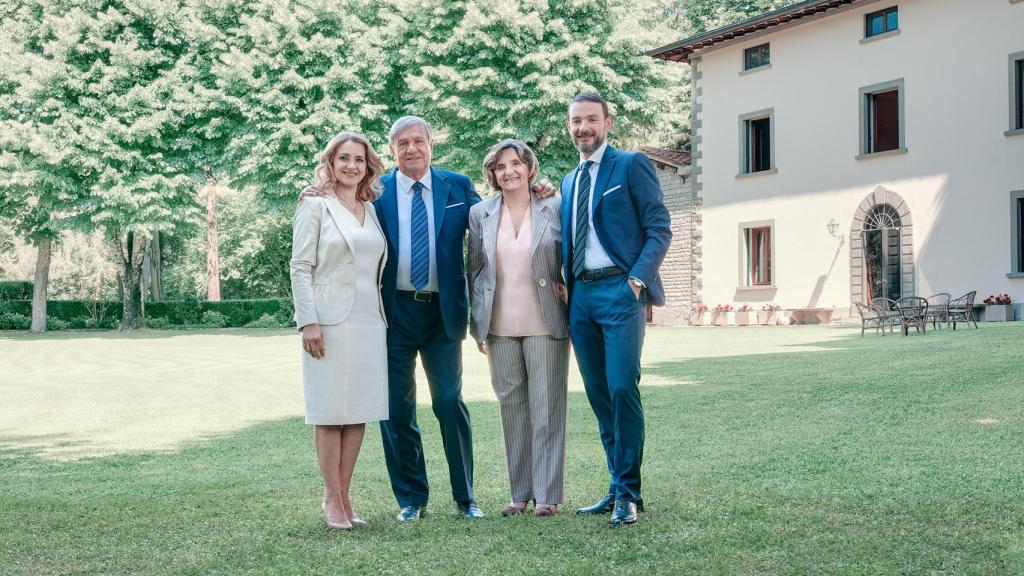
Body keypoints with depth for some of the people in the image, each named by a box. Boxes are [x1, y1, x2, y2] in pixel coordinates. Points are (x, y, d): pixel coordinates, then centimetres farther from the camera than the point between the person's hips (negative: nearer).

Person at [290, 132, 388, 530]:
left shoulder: (374, 210, 15)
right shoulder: (315, 208, 0)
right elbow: (300, 268, -5)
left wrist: (385, 316, 10)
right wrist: (308, 321, -13)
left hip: (370, 323, 5)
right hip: (330, 322, -5)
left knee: (359, 410, 7)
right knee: (330, 411, 0)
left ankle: (344, 495, 15)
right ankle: (332, 499, 7)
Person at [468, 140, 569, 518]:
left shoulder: (555, 209, 1)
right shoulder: (480, 214, 6)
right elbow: (475, 270, 10)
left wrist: (565, 288, -4)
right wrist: (478, 324, 7)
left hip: (545, 325, -2)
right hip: (500, 327, 2)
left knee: (546, 407, 0)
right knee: (511, 407, 8)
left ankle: (548, 493, 8)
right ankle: (520, 492, 17)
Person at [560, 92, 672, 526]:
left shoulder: (631, 165, 1)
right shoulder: (569, 181, 21)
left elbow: (659, 229, -5)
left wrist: (637, 279, -16)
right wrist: (563, 284, 8)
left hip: (620, 291, -6)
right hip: (580, 295, 7)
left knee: (622, 389, -13)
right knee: (598, 394, 8)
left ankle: (629, 493, -4)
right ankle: (618, 487, 16)